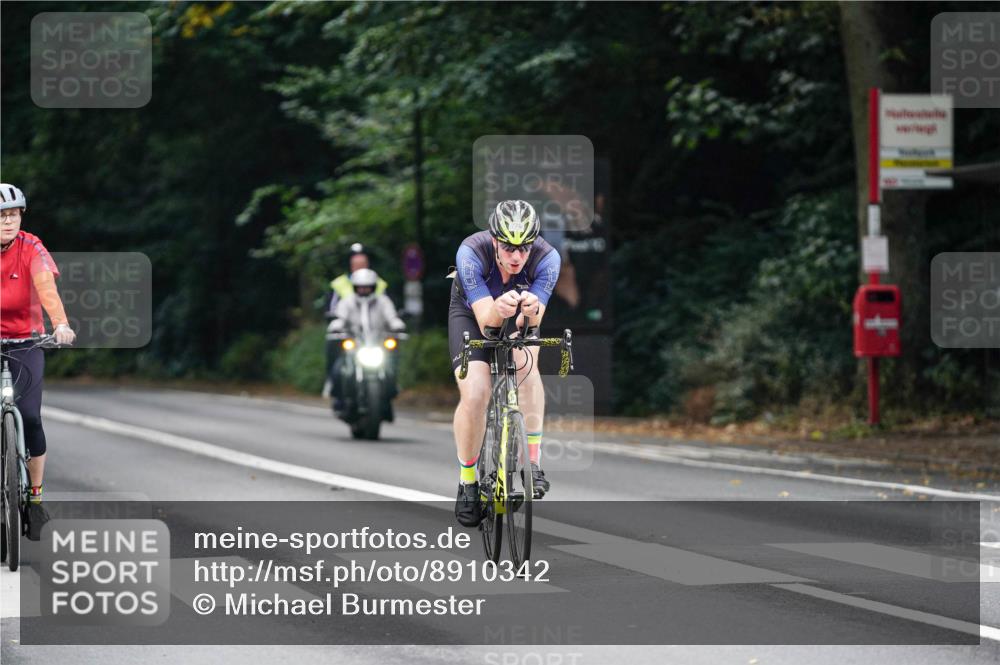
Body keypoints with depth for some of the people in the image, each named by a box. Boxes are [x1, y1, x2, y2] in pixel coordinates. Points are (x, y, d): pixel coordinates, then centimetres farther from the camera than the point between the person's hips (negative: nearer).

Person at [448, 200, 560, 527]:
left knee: (525, 360, -32)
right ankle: (467, 482, 0)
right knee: (474, 395, -21)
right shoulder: (471, 252, -35)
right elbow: (485, 321, -39)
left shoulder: (547, 258, -32)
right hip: (471, 313, -1)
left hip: (520, 320, 1)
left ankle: (533, 461, -25)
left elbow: (532, 324, -36)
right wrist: (498, 309, -61)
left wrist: (531, 312, -59)